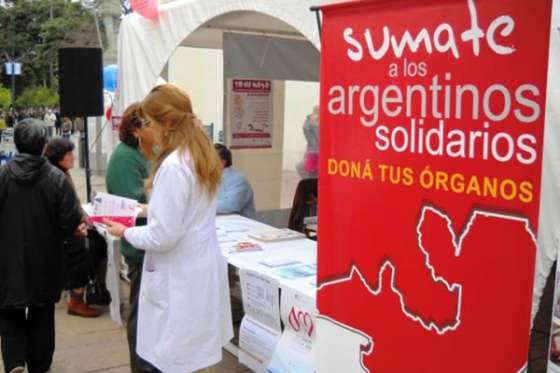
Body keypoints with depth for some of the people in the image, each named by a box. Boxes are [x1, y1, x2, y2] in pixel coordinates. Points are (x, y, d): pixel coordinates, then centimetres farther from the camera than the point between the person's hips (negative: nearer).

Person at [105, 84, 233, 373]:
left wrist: (125, 232, -6)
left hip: (180, 277, -9)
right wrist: (151, 210, 17)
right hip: (201, 268, 9)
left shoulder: (173, 166, -22)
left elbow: (163, 237, -21)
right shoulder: (202, 155, 7)